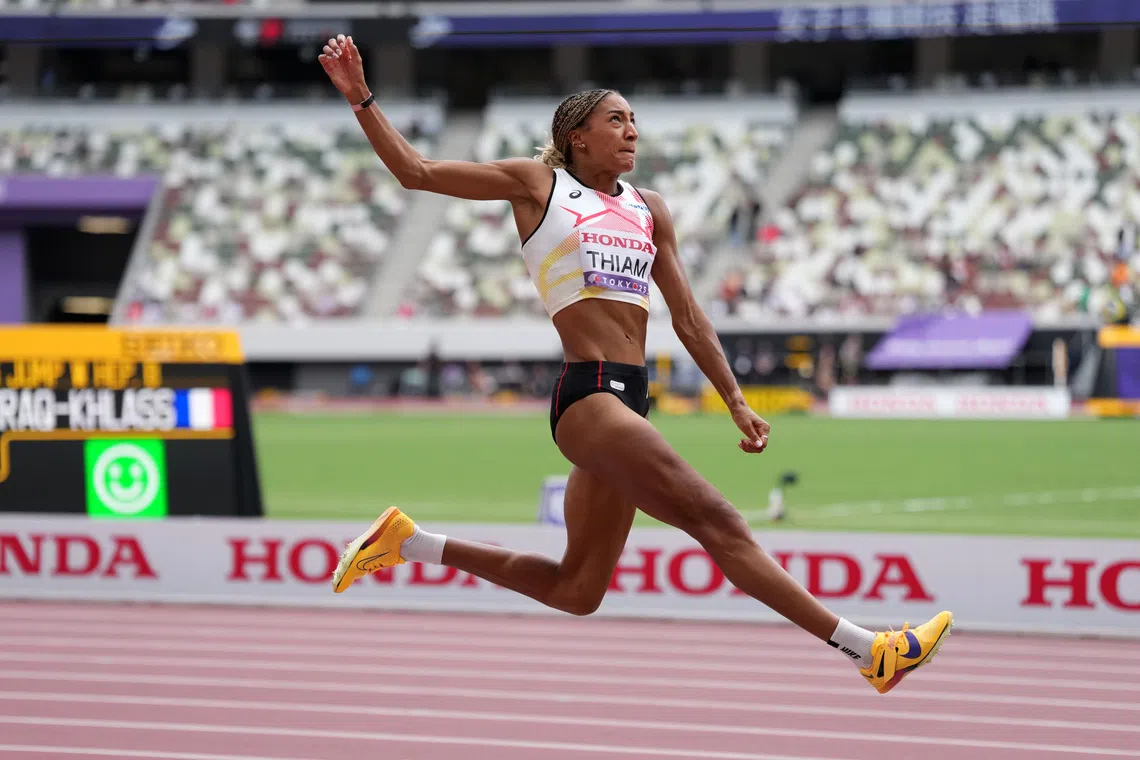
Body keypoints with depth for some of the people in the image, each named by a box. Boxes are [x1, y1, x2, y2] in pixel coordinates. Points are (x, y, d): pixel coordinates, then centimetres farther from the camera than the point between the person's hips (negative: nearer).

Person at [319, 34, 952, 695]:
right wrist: (361, 98, -4)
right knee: (717, 522, -14)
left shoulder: (649, 211, 20)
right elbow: (416, 171, 5)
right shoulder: (537, 184, 5)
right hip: (588, 395, -8)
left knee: (575, 590, 10)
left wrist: (736, 402, 14)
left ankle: (407, 541, 21)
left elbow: (688, 319, 21)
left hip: (628, 401, 8)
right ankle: (868, 650, -18)